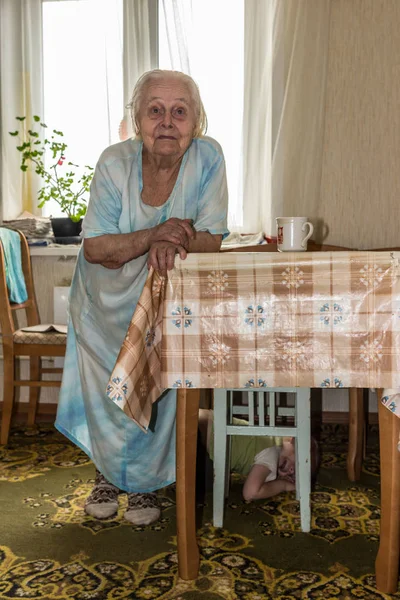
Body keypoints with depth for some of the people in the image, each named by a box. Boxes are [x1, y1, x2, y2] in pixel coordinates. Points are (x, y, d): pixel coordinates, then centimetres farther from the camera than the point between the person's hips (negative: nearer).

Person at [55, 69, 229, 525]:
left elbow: (211, 240, -17)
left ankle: (146, 481, 25)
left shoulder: (207, 158, -19)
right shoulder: (115, 162, -19)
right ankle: (108, 471, 36)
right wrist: (152, 236, -37)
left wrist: (174, 243, -39)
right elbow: (95, 248, -20)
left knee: (161, 386, -1)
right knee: (105, 386, 9)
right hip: (107, 298, 1)